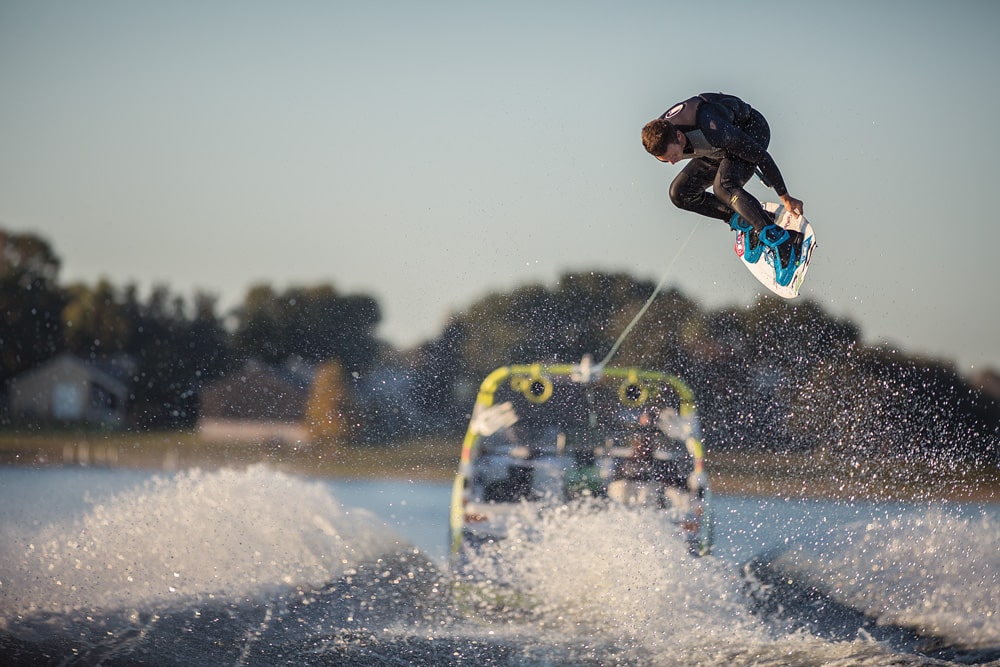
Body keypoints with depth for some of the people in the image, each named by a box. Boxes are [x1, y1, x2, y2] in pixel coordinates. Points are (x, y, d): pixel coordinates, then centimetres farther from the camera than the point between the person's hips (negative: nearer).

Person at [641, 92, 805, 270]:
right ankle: (745, 223, 1)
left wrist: (785, 197, -24)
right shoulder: (659, 139, -23)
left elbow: (760, 155, -31)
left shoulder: (710, 131, -43)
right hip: (719, 149, 7)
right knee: (680, 192, -7)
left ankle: (779, 238, -31)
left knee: (723, 187, -33)